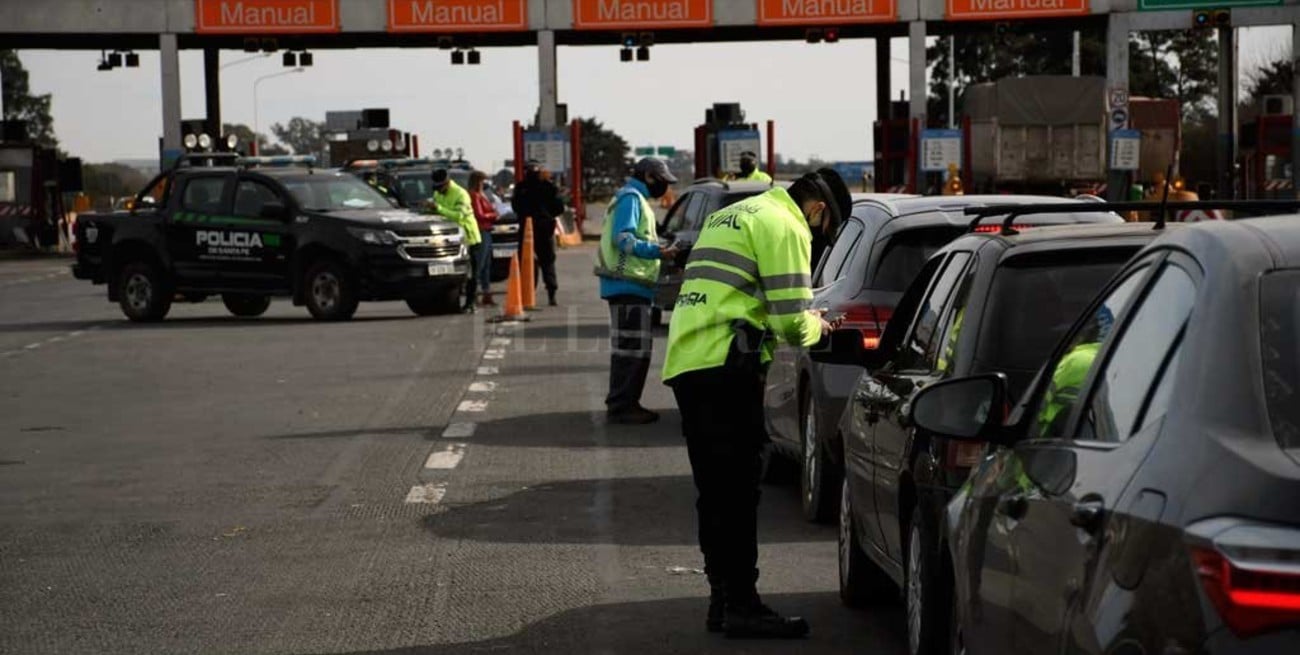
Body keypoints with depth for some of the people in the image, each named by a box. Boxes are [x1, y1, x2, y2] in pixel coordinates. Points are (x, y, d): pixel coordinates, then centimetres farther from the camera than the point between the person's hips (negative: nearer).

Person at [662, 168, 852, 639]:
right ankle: (741, 605, -5)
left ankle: (724, 599, 17)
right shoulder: (785, 226, -5)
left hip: (686, 361, 9)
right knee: (737, 490, -6)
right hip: (725, 368, -9)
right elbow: (791, 322, -11)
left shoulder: (732, 215, 25)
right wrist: (817, 328, 11)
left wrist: (805, 321, 24)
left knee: (715, 490, 13)